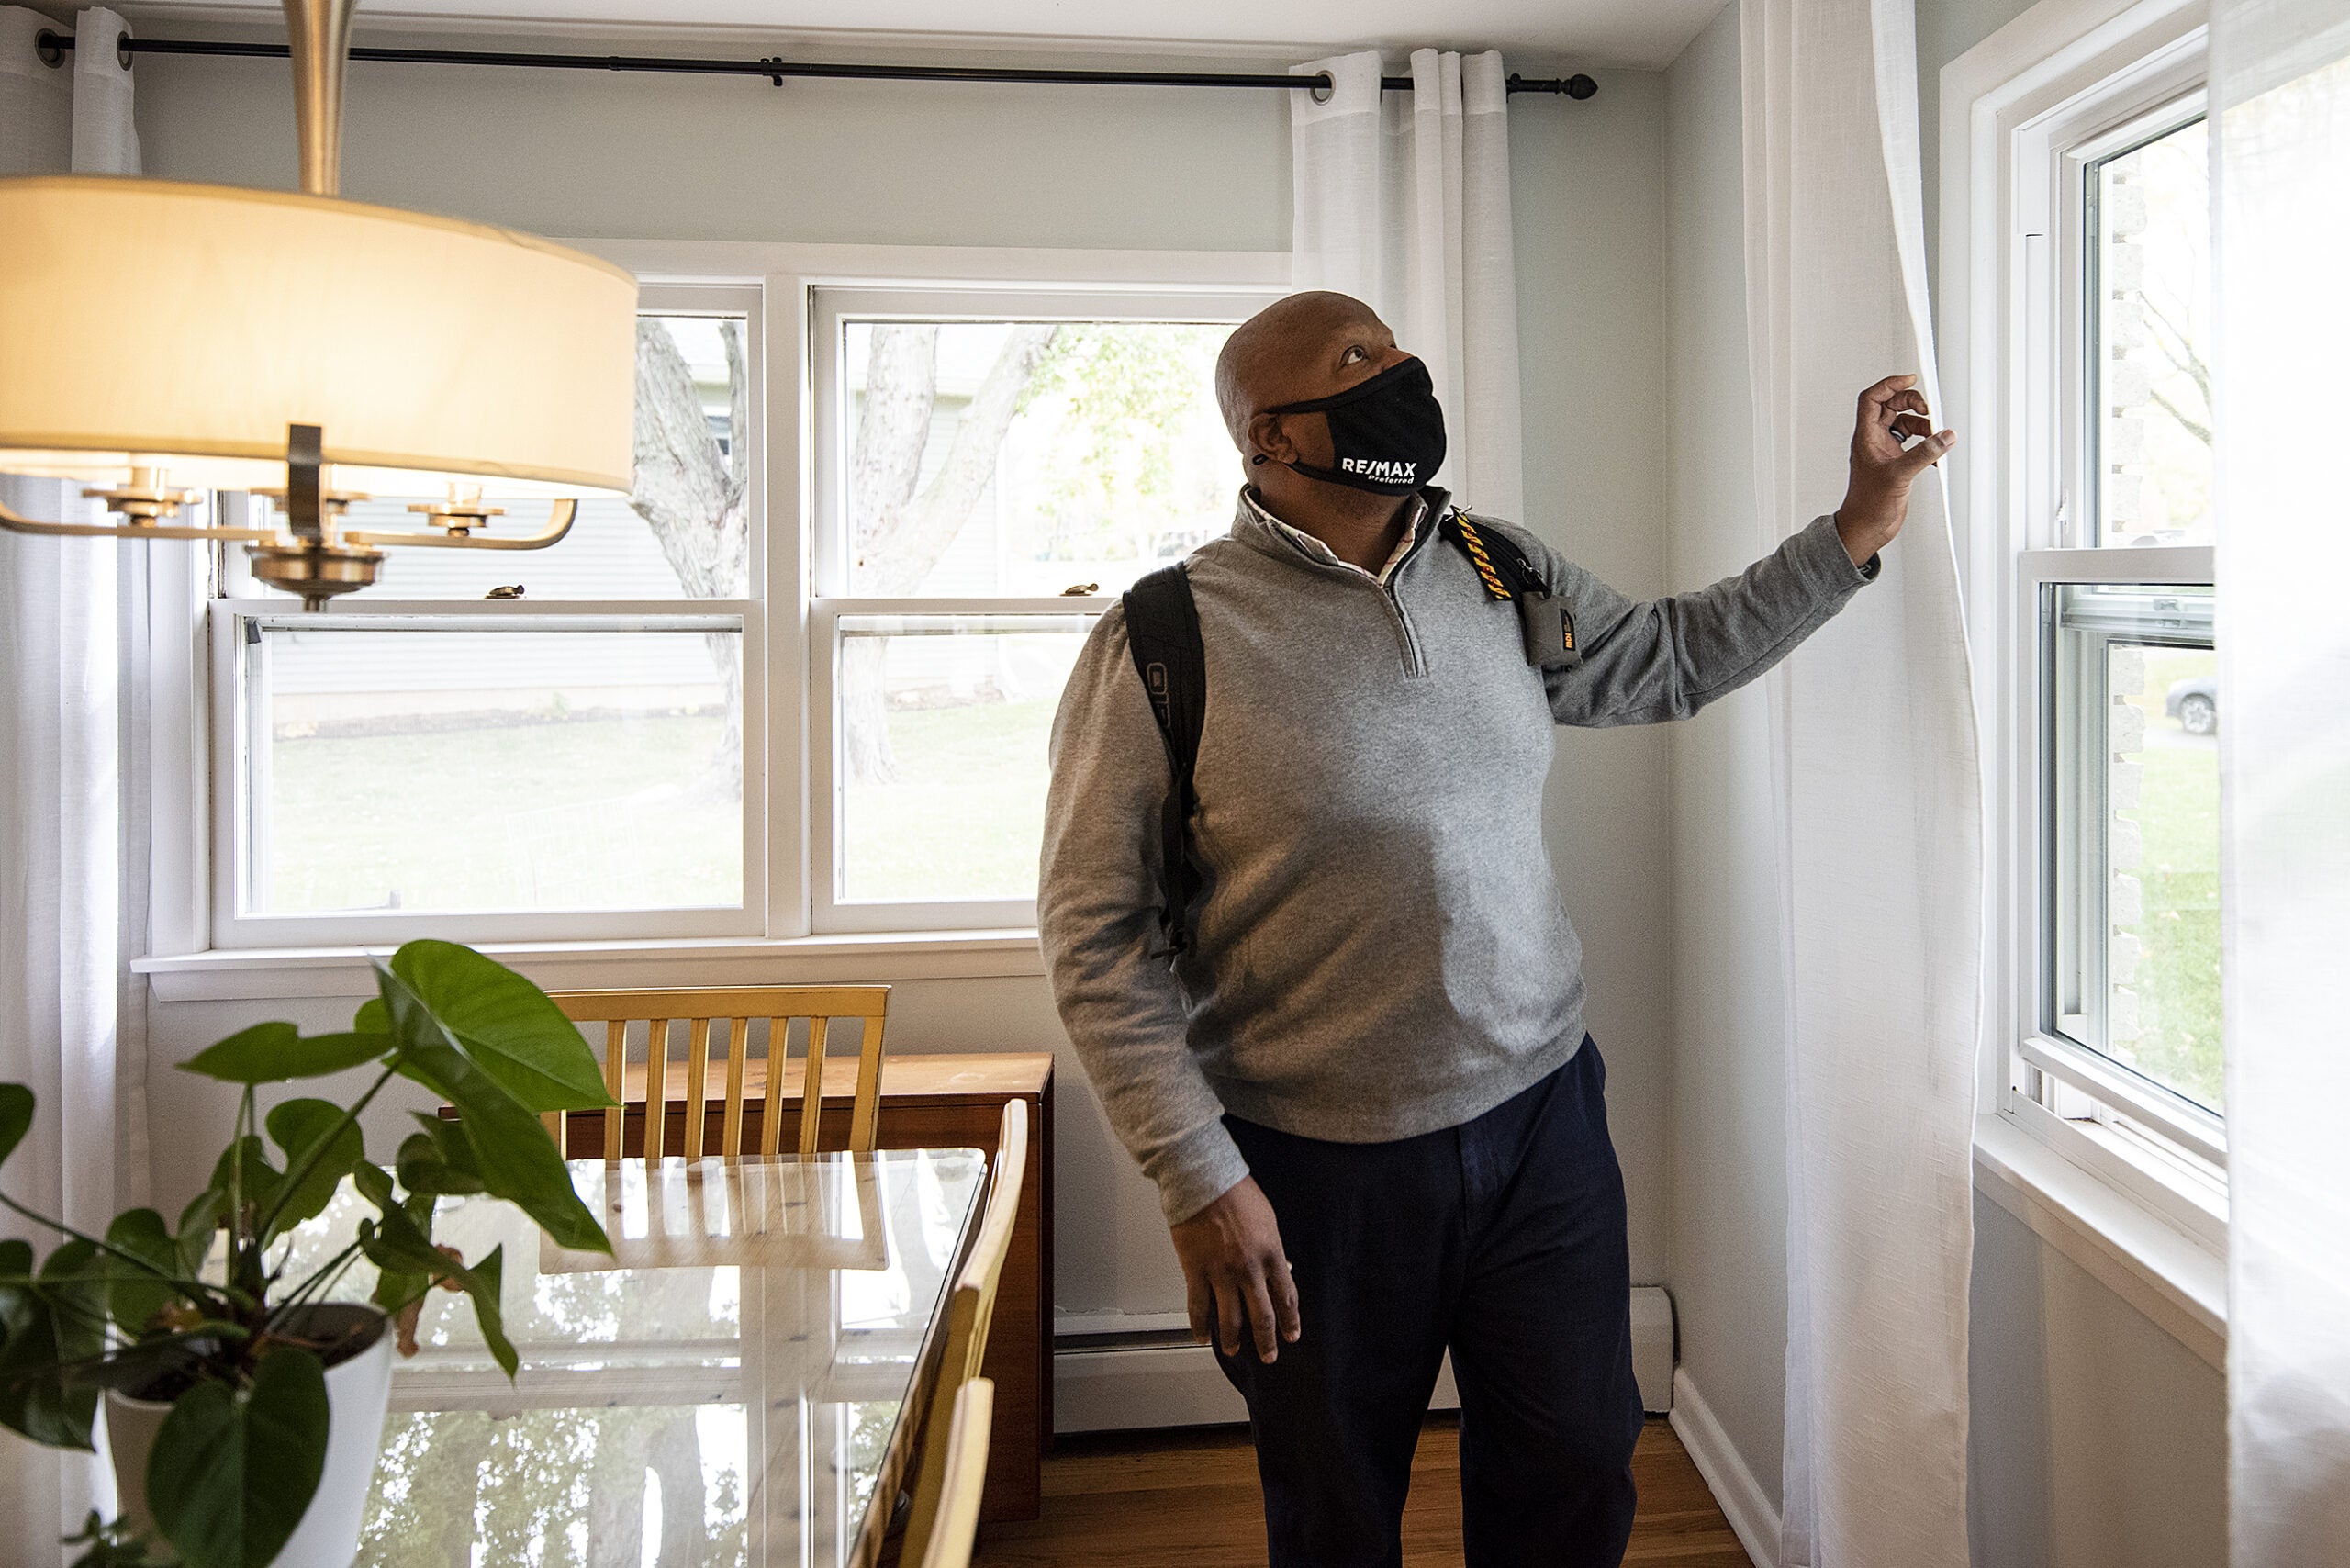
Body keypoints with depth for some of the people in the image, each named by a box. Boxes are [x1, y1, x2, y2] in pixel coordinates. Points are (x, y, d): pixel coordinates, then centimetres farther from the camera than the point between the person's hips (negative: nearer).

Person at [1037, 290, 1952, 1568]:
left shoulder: (1504, 579, 3)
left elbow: (1674, 658, 19)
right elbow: (1096, 934, -11)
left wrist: (1859, 525, 13)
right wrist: (1198, 1180, -14)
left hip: (1543, 1125, 4)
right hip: (1317, 1174, -4)